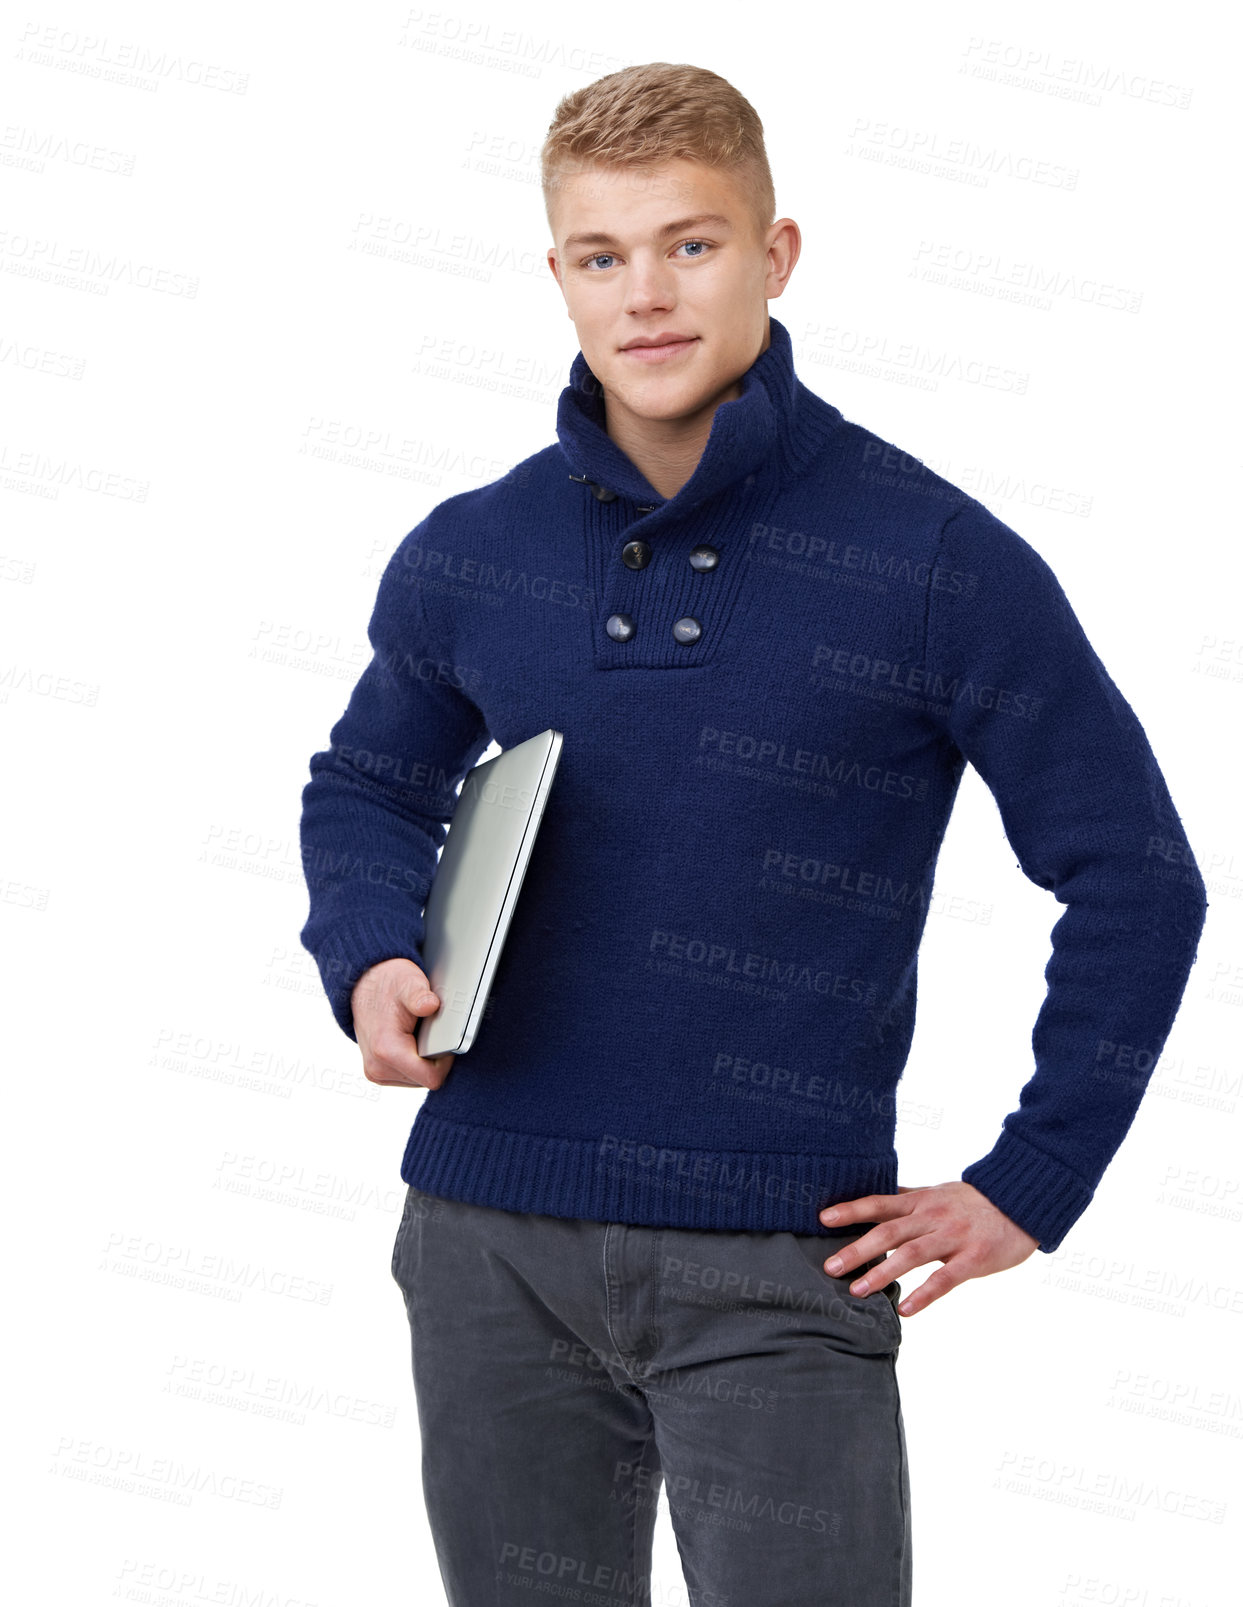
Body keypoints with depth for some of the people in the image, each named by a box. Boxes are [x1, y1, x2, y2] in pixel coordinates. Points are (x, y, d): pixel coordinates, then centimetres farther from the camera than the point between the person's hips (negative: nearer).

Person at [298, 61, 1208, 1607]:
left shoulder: (938, 562, -6)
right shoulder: (467, 555, 4)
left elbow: (1133, 877, -1)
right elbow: (368, 790, 20)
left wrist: (1029, 1184, -2)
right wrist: (371, 964, 0)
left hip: (784, 1265, -3)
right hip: (494, 1250, 3)